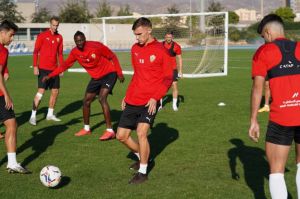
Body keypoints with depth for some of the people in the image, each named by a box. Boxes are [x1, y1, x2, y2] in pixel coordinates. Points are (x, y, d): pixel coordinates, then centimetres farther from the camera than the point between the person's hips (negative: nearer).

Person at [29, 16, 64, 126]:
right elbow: (35, 51, -7)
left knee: (55, 91, 9)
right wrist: (35, 66, -13)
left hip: (54, 69, 6)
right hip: (43, 69, -6)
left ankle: (50, 114, 23)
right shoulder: (42, 35, -6)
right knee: (41, 91, -11)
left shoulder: (59, 37, 9)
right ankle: (33, 116, -5)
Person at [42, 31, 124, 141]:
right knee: (86, 101, 10)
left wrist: (119, 73, -11)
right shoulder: (75, 52, -9)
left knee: (102, 98, -24)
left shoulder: (96, 46, -23)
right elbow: (65, 65, 2)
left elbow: (112, 57, -11)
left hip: (109, 74, -7)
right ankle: (86, 128, 30)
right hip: (96, 77, 7)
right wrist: (49, 76, -5)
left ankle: (110, 131, -21)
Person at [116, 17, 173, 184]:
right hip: (132, 100, 7)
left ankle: (142, 172, -3)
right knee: (121, 135, 7)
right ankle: (142, 157, 32)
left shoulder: (160, 50, -8)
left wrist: (156, 98, -17)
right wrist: (127, 96, 15)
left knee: (141, 133, -20)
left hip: (149, 102, -6)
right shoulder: (135, 49, 10)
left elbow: (168, 78, -7)